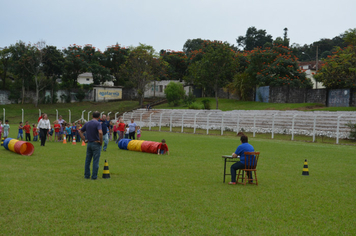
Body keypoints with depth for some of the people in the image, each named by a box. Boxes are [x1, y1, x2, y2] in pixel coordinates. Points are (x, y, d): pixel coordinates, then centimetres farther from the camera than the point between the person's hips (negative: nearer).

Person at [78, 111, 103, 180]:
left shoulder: (87, 123, 8)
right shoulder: (98, 123, -13)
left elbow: (80, 131, 10)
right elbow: (100, 132, -28)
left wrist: (84, 139, 9)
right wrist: (101, 141, -15)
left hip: (89, 143, 6)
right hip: (96, 144, -6)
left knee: (87, 160, 13)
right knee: (95, 161, 2)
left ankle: (87, 175, 18)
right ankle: (94, 176, 4)